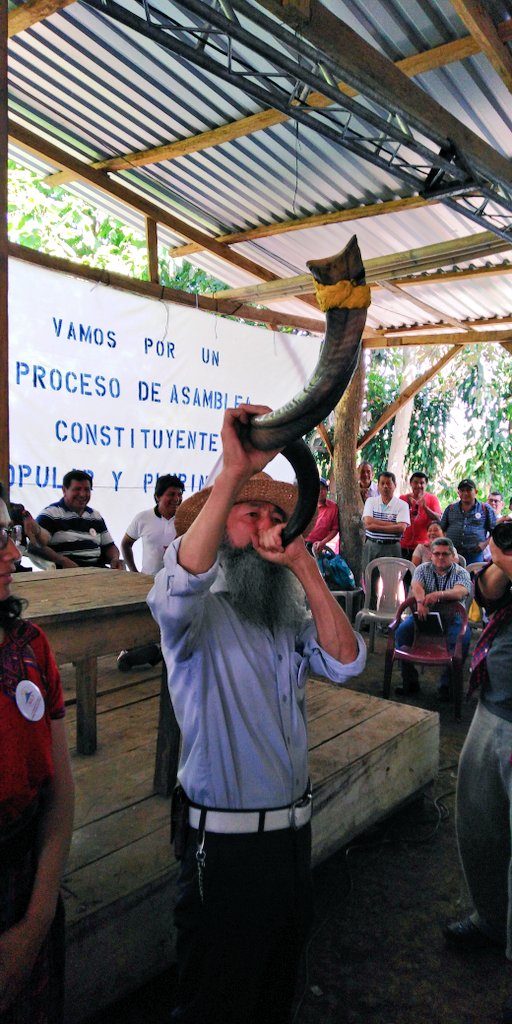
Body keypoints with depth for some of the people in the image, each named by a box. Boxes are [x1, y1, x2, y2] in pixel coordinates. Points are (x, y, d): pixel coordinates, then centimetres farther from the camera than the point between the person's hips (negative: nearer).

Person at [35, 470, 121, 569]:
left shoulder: (96, 516, 23)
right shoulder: (50, 514, 3)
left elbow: (109, 546, 26)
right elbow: (36, 545, -8)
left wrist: (115, 558, 2)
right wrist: (63, 561, -22)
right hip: (66, 572, -5)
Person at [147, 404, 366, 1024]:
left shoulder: (288, 613, 4)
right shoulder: (201, 613, -15)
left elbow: (344, 662, -10)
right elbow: (180, 584, -39)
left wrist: (304, 567, -20)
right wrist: (233, 473, -46)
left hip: (293, 828, 6)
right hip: (225, 839, -6)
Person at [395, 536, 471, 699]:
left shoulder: (461, 573, 1)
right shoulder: (423, 569, 8)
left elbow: (461, 592, -21)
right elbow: (416, 586, -13)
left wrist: (439, 594, -42)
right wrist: (421, 601, -37)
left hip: (452, 617, -1)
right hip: (424, 615, 2)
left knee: (463, 638, -31)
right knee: (401, 631, -23)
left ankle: (446, 685, -17)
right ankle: (410, 681, -14)